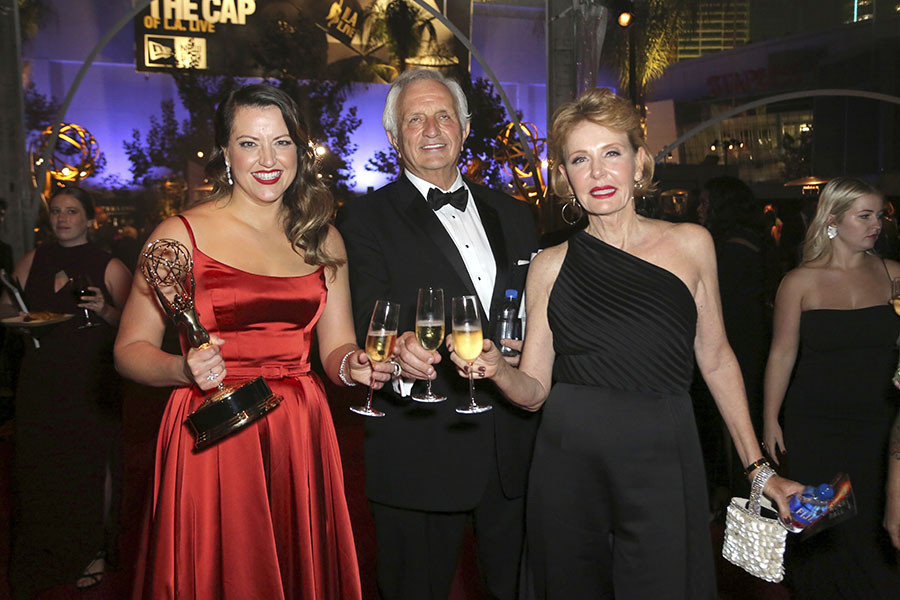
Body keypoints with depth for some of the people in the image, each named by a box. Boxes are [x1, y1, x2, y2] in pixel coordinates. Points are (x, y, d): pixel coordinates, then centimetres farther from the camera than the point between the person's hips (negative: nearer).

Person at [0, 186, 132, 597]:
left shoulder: (109, 267, -1)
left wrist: (105, 310, -19)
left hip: (91, 382, -3)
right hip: (40, 380, 4)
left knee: (92, 464, 0)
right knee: (39, 466, 7)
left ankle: (94, 551, 17)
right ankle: (42, 556, 24)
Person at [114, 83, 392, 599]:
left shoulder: (323, 239, 7)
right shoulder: (180, 235, -4)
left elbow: (336, 350, 8)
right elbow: (130, 349, -2)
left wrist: (353, 365, -13)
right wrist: (185, 369, -21)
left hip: (301, 438, 4)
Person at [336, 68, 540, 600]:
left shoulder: (513, 215, 12)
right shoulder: (364, 220, -4)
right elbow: (364, 331, -15)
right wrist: (399, 355, -35)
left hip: (515, 452, 5)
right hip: (419, 457, -4)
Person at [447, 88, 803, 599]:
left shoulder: (690, 244, 3)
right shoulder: (551, 266, 3)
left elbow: (716, 359, 10)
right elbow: (534, 390, 5)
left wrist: (759, 467, 10)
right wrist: (497, 369, -17)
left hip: (662, 465, 0)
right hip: (568, 468, 1)